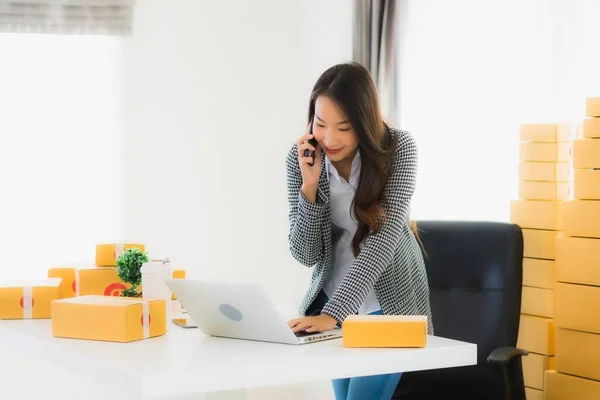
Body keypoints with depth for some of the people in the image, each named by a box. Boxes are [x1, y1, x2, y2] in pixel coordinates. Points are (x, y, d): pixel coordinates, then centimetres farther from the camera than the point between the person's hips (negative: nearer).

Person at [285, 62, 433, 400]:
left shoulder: (398, 148, -20)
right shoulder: (301, 159, -13)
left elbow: (382, 239, -29)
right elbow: (305, 254, -12)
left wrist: (333, 312, -40)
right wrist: (310, 185, -28)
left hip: (388, 302, -3)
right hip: (332, 301, 4)